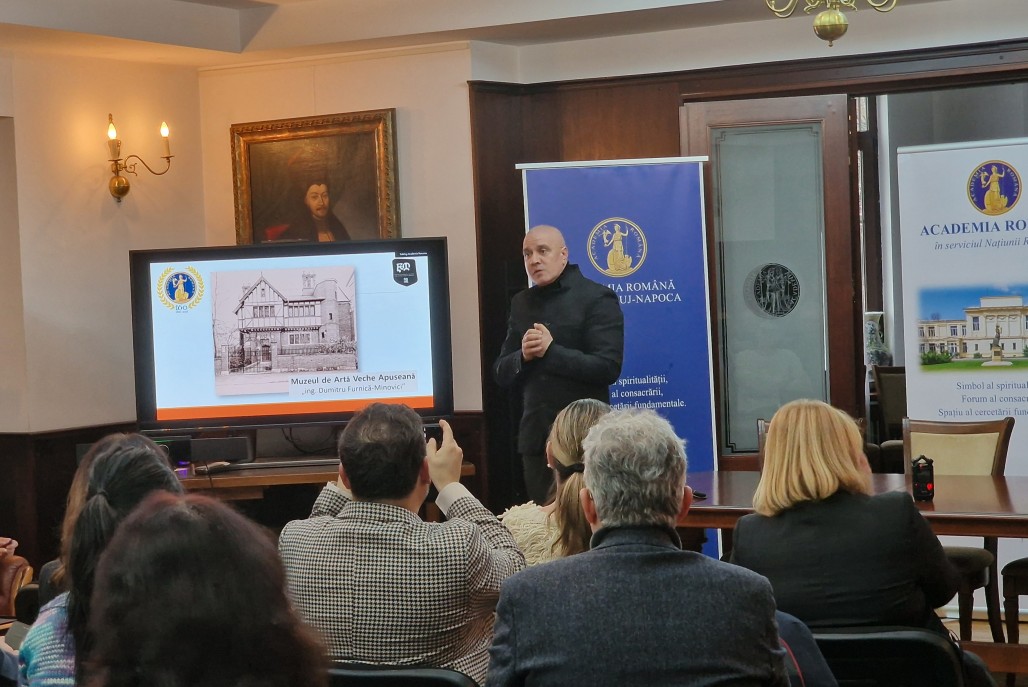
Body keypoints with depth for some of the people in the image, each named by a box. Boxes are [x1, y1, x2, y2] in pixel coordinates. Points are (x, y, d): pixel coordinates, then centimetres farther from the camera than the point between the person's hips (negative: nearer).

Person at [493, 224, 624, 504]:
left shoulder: (597, 299, -4)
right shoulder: (521, 304, 14)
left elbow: (608, 368, -14)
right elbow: (501, 373, 13)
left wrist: (551, 351, -18)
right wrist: (523, 356, -8)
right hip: (536, 437, 6)